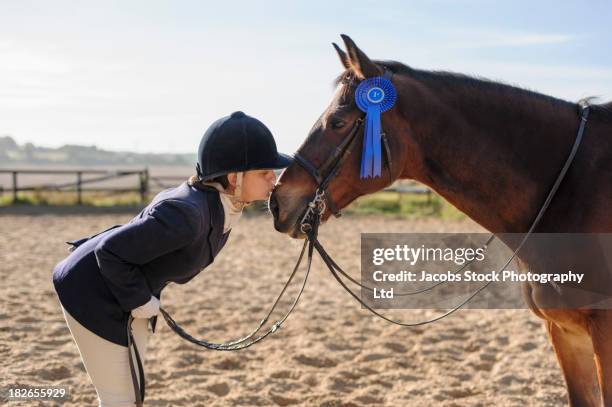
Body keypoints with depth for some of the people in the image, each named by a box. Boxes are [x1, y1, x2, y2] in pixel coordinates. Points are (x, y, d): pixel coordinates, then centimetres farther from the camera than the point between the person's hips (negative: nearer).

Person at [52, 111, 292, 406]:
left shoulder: (220, 204, -7)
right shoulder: (186, 214, -35)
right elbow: (111, 252, -30)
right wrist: (141, 303, -18)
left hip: (122, 293, 9)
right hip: (94, 294, -9)